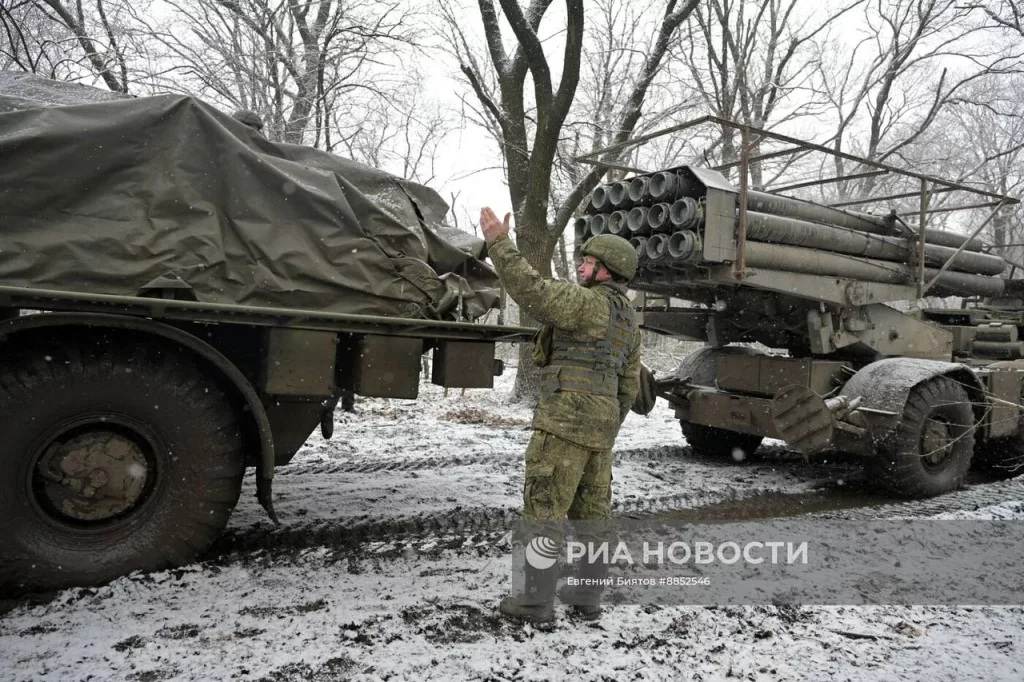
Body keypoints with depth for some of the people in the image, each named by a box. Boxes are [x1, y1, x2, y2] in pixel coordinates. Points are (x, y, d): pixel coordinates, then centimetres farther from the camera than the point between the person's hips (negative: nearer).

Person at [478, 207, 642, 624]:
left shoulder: (590, 303, -10)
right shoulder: (628, 319, 19)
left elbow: (532, 293, -23)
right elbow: (628, 386, 21)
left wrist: (499, 243, -20)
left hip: (568, 417, -9)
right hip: (601, 419, 10)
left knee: (543, 508, -3)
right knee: (592, 510, 12)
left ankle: (537, 600, 3)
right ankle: (588, 596, 19)